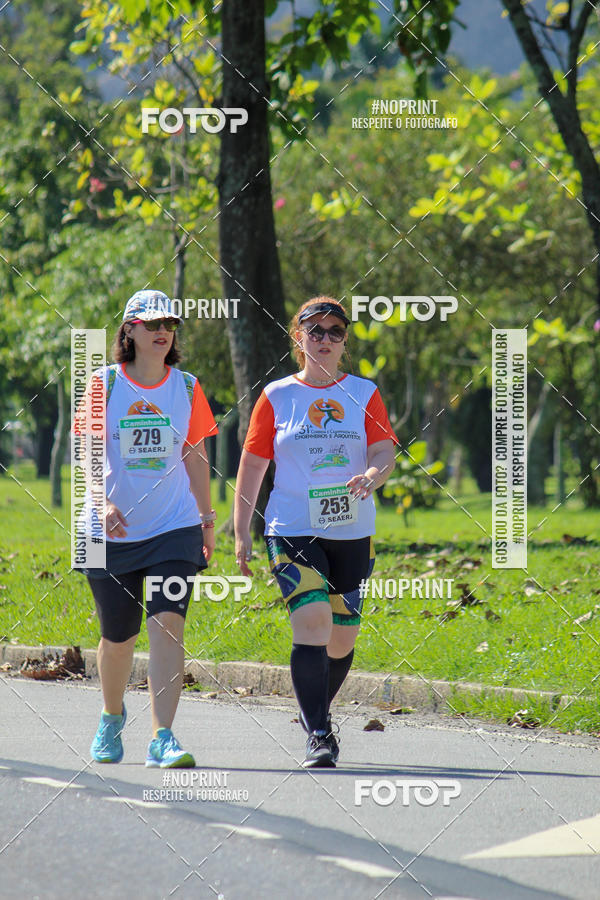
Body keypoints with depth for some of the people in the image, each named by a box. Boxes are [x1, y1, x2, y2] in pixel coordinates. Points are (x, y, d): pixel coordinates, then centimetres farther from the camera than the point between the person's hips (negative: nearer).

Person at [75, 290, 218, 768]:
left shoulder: (187, 388, 5)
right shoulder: (104, 384, -1)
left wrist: (207, 521, 16)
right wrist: (102, 503, -23)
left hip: (175, 530, 0)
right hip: (113, 532, 0)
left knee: (167, 628, -16)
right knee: (118, 637, 9)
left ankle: (163, 738, -20)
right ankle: (112, 717, 38)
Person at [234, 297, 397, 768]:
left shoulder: (365, 394, 7)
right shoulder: (277, 397, 5)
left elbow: (385, 453, -2)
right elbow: (252, 466, 7)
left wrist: (371, 476, -26)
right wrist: (241, 532, 2)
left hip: (352, 533, 2)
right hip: (292, 531, -2)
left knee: (341, 639, 8)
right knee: (313, 620, -20)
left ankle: (315, 711, 35)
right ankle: (318, 735, -18)